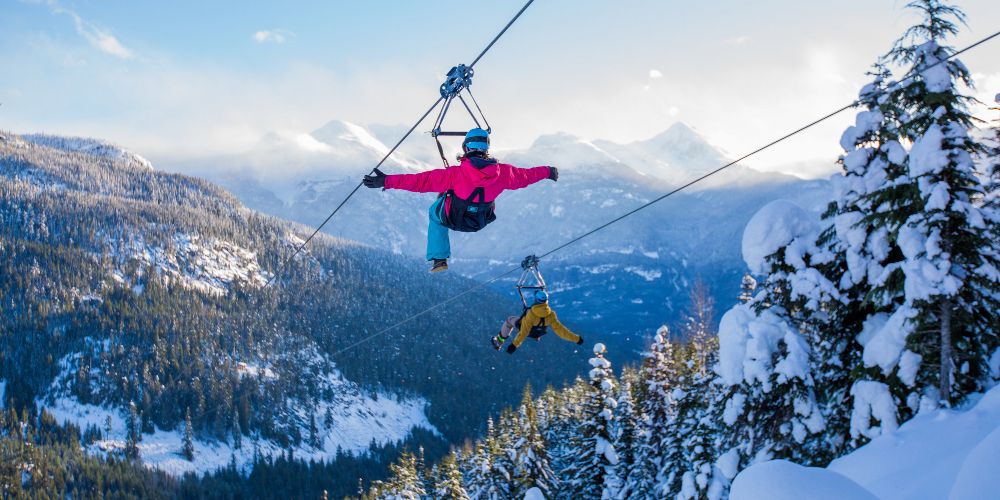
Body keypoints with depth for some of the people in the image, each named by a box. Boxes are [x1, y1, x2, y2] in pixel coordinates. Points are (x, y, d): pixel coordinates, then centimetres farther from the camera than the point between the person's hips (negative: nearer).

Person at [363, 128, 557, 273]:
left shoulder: (457, 173, -34)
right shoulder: (502, 172, -24)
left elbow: (422, 181, -33)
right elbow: (525, 176, -6)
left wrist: (387, 181, -31)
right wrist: (547, 172, 14)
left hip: (453, 220, -3)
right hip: (481, 222, 4)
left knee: (435, 212, 31)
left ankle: (439, 259, 27)